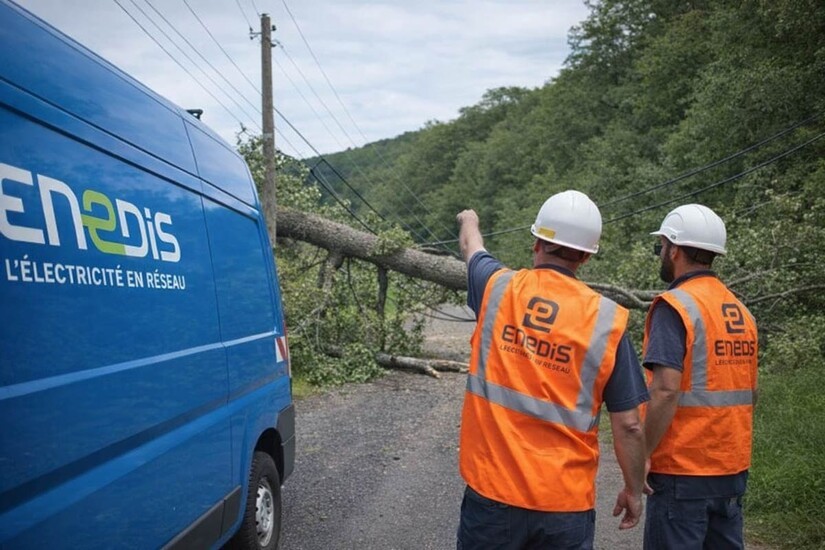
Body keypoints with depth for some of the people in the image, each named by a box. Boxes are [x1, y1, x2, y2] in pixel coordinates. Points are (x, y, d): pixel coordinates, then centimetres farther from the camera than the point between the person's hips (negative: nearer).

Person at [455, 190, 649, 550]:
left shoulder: (497, 289, -4)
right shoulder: (607, 320, -8)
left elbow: (472, 248, 20)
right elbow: (628, 426, -5)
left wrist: (469, 221, 42)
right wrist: (633, 490, 11)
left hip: (491, 491, 1)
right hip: (565, 502, 0)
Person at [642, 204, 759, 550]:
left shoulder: (675, 305, -13)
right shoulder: (740, 311, 10)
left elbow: (666, 392, -22)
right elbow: (750, 393, 15)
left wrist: (642, 455, -16)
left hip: (682, 469, -7)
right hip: (733, 468, 8)